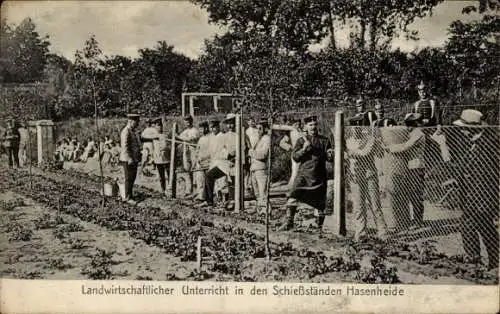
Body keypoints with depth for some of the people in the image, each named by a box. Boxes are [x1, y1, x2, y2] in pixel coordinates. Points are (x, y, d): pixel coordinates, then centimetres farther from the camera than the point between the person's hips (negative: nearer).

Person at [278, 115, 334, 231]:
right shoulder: (301, 140, 6)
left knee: (320, 202, 5)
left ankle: (319, 226, 21)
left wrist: (330, 155, -20)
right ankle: (288, 223, -5)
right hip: (304, 174, -1)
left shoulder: (324, 141, 7)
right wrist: (304, 149, -21)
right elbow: (295, 157, -4)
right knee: (293, 196, -14)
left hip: (319, 176, 1)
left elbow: (330, 159, 3)